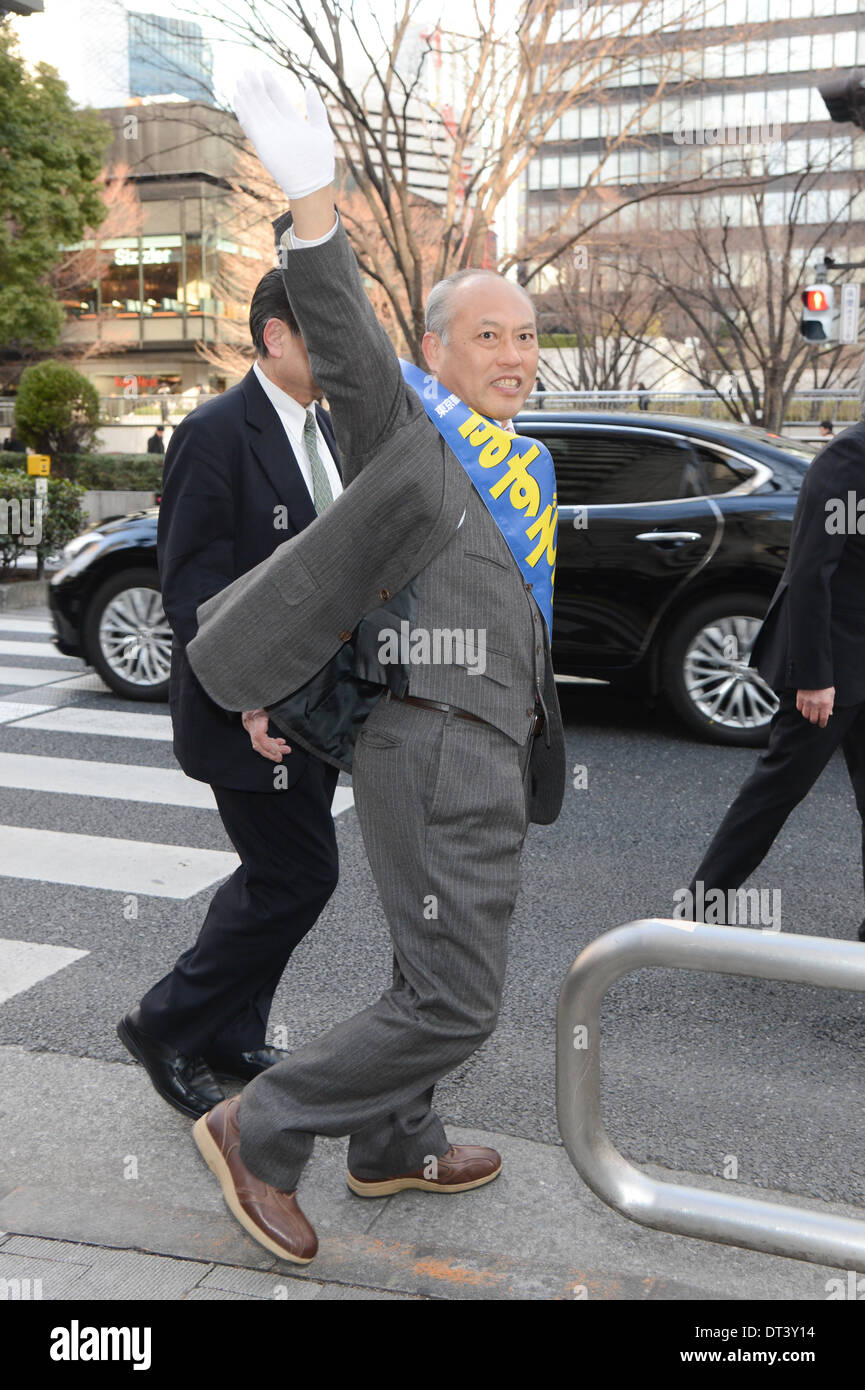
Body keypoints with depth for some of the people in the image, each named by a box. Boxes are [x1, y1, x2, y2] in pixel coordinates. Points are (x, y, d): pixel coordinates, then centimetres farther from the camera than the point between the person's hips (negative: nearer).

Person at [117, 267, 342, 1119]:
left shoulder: (322, 429, 12)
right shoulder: (216, 433, -15)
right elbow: (191, 584, -19)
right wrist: (251, 692, -28)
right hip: (255, 713, -9)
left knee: (275, 879, 16)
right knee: (298, 877, -6)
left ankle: (231, 1039, 31)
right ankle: (166, 1028, 12)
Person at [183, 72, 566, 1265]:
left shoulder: (528, 467, 18)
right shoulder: (406, 423, -6)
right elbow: (347, 347, -26)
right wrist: (313, 206, -42)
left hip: (486, 752, 9)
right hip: (436, 752, -9)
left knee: (443, 969, 21)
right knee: (453, 1002, -7)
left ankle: (394, 1146, 39)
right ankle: (259, 1132, 7)